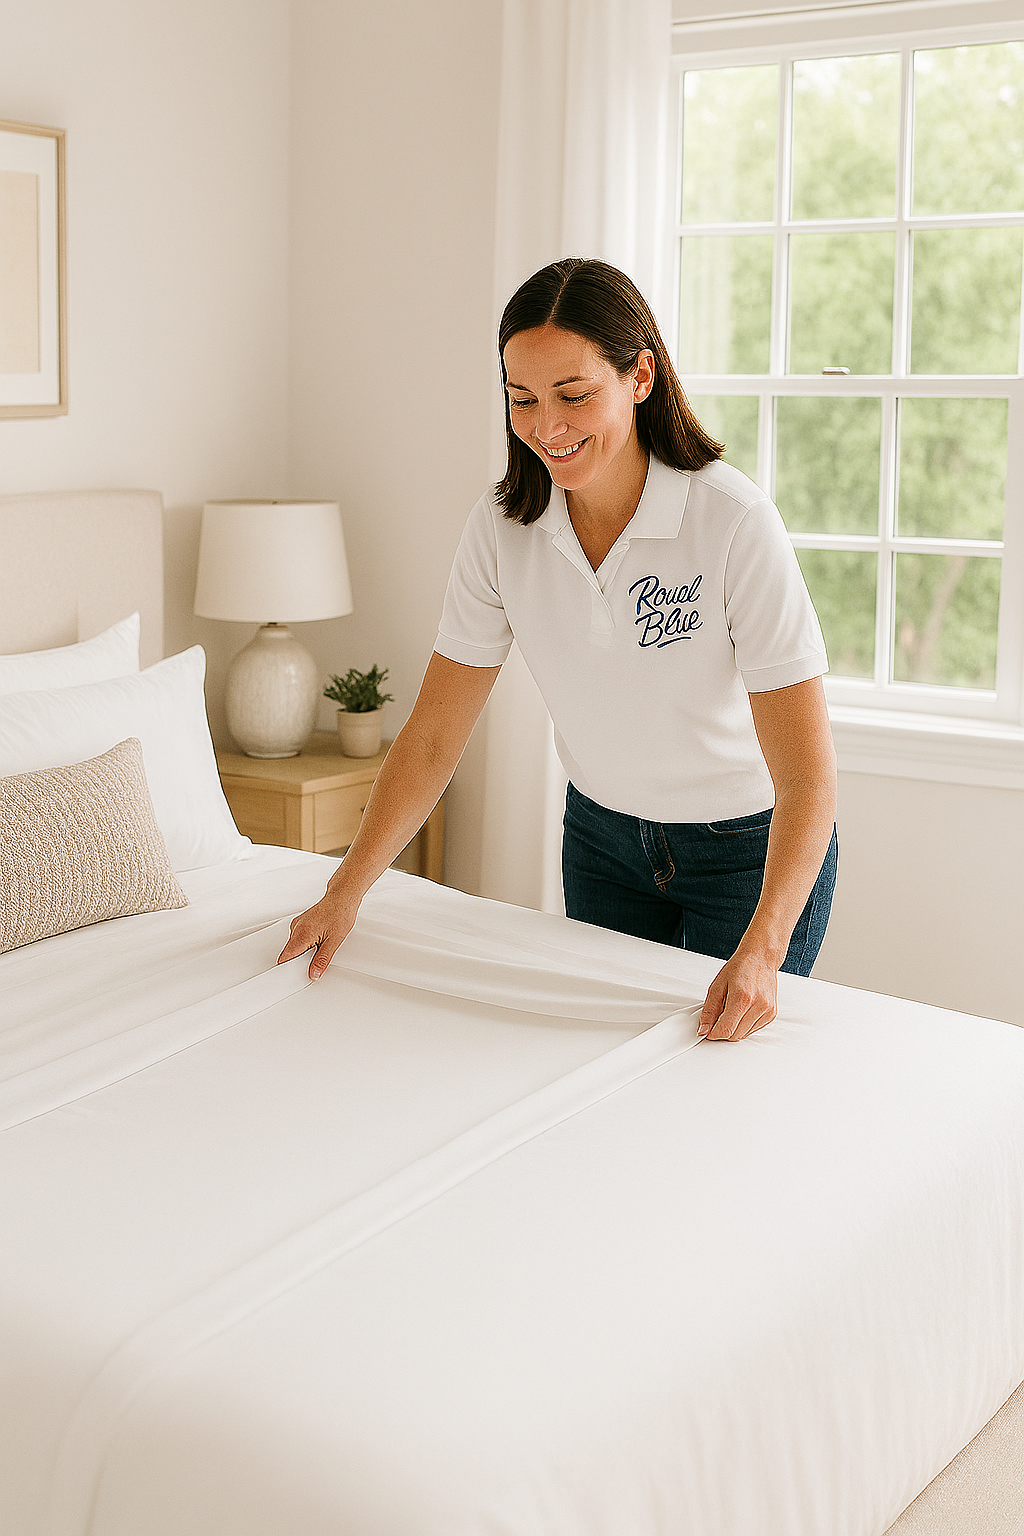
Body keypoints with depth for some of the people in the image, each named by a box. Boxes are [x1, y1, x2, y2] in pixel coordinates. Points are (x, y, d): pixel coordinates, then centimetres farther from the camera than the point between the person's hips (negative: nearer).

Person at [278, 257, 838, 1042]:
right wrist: (344, 893, -13)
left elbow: (807, 774, -30)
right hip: (605, 834, 4)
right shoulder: (502, 527, -15)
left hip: (751, 844, -4)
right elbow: (433, 737, -8)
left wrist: (761, 949, -42)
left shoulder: (733, 521, -29)